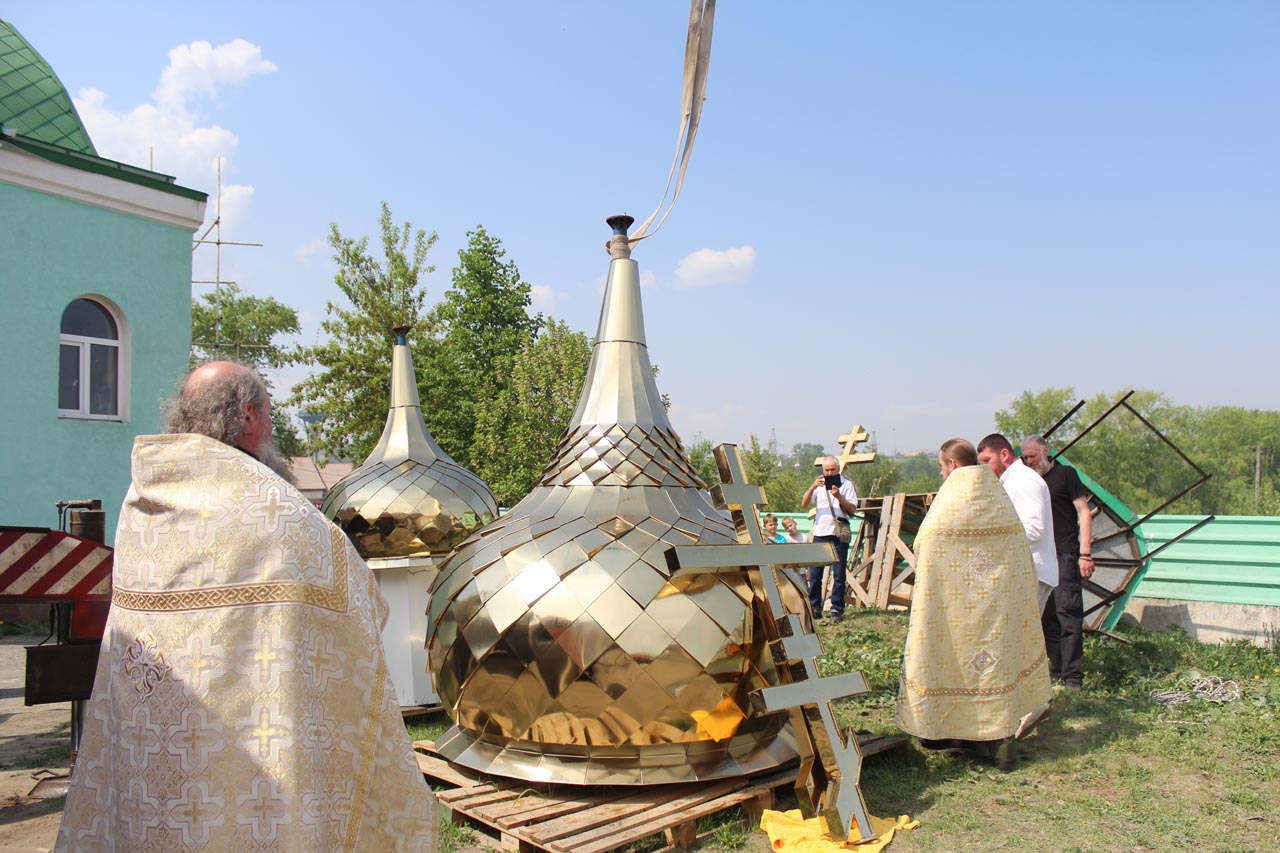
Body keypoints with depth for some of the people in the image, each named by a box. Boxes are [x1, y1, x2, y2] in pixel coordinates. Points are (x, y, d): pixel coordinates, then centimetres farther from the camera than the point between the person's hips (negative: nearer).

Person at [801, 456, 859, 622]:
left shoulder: (846, 484, 4)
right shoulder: (819, 485, 13)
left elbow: (852, 509, -2)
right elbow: (804, 504, 2)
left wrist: (839, 496, -17)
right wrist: (812, 487, -12)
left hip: (839, 533, -3)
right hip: (820, 532, 3)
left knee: (838, 573, -1)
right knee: (815, 573, 2)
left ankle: (837, 609, 5)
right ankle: (815, 608, 11)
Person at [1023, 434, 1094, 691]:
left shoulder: (1065, 474, 0)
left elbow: (1084, 513, -4)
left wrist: (1085, 554, -12)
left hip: (1065, 556, -6)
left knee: (1068, 614, -8)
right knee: (1047, 616, 8)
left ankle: (1072, 676, -6)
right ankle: (1056, 670, 15)